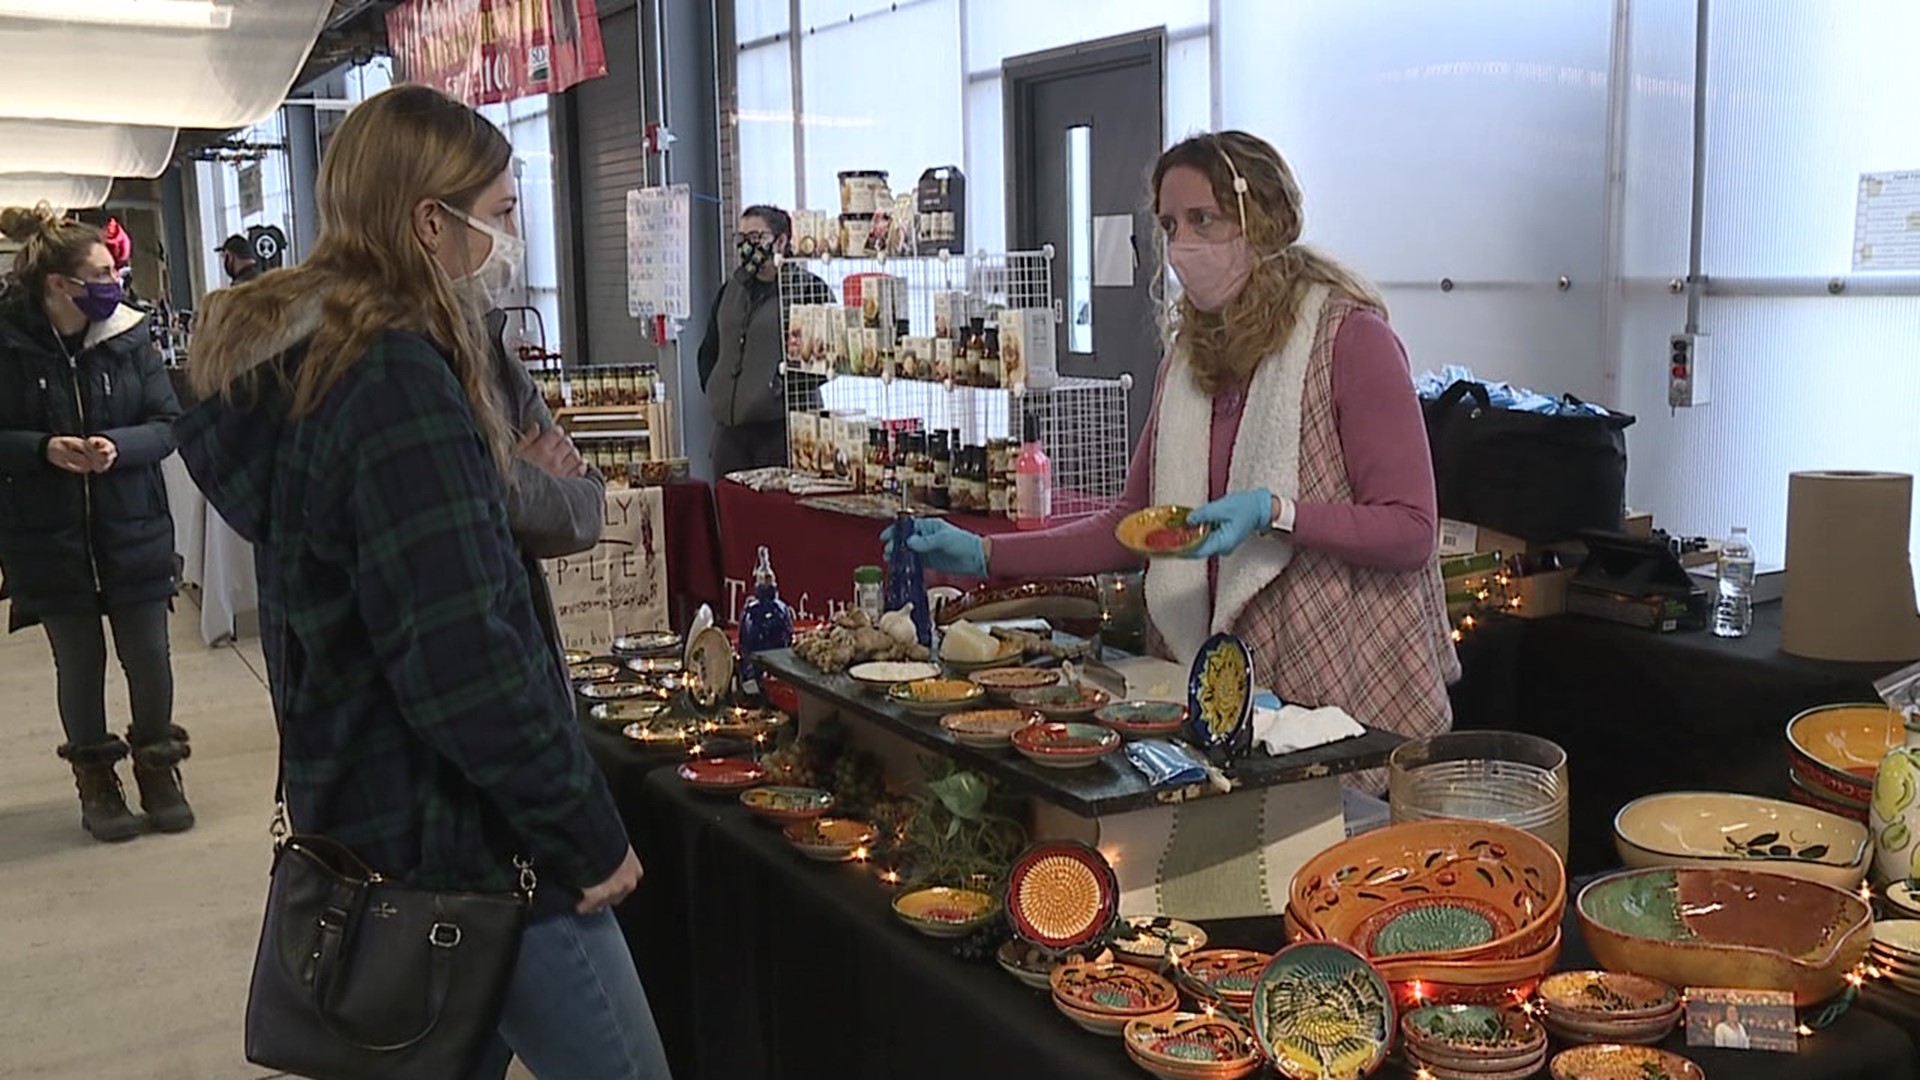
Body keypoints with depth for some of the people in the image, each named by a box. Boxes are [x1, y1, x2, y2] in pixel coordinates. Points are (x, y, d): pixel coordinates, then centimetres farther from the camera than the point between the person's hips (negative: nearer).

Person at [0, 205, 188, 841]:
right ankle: (95, 781, 28)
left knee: (148, 654, 8)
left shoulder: (128, 336, -4)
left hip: (133, 527, 1)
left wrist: (118, 446, -20)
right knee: (79, 660, 10)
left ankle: (158, 767, 29)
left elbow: (168, 423, -2)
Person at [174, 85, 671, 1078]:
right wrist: (589, 840, -19)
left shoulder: (298, 370, 9)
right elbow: (466, 666, -27)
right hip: (464, 839, -10)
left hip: (366, 825, 10)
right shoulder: (398, 382, -22)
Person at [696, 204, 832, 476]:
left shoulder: (809, 289, -4)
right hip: (728, 426, 7)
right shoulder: (730, 290, 18)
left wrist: (792, 386, -12)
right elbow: (709, 350, 28)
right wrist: (711, 389, 14)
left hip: (779, 426, -7)